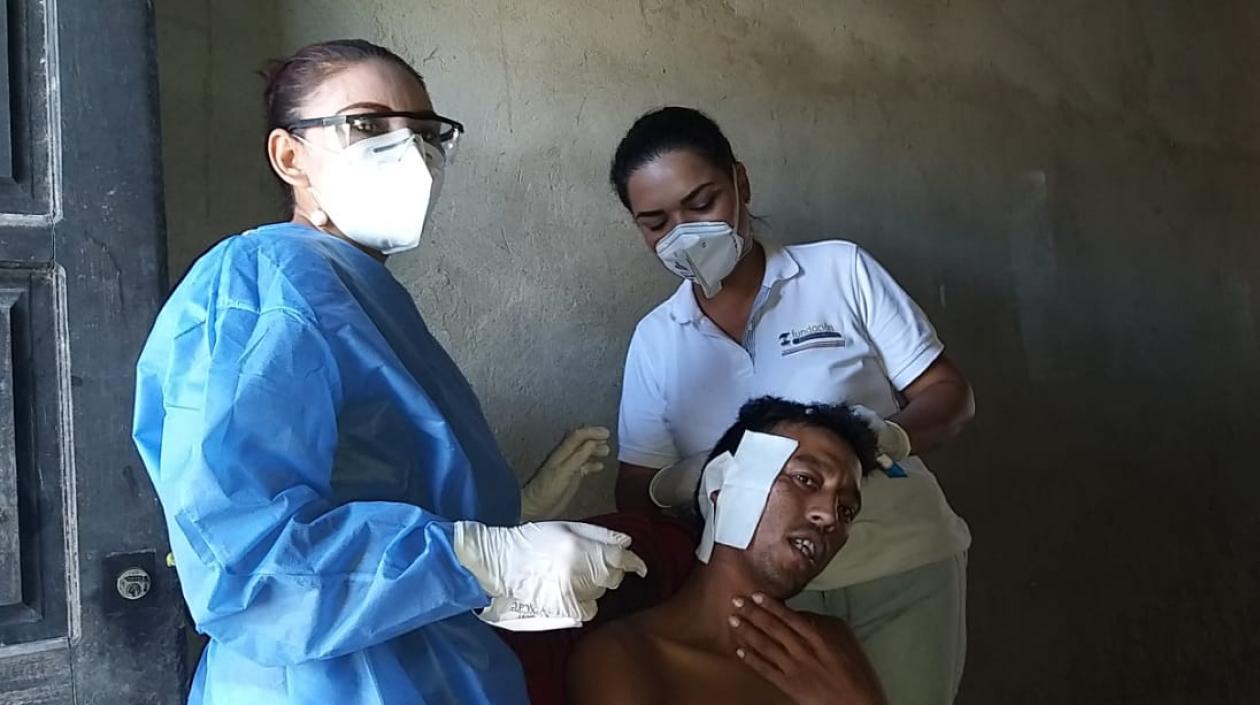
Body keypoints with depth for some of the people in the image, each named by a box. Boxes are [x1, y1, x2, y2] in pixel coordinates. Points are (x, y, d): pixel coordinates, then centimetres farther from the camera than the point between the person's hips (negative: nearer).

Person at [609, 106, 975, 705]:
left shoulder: (841, 271, -5)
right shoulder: (653, 341, 2)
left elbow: (950, 395, -3)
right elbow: (638, 493, 3)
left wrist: (890, 437, -24)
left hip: (901, 569, -1)